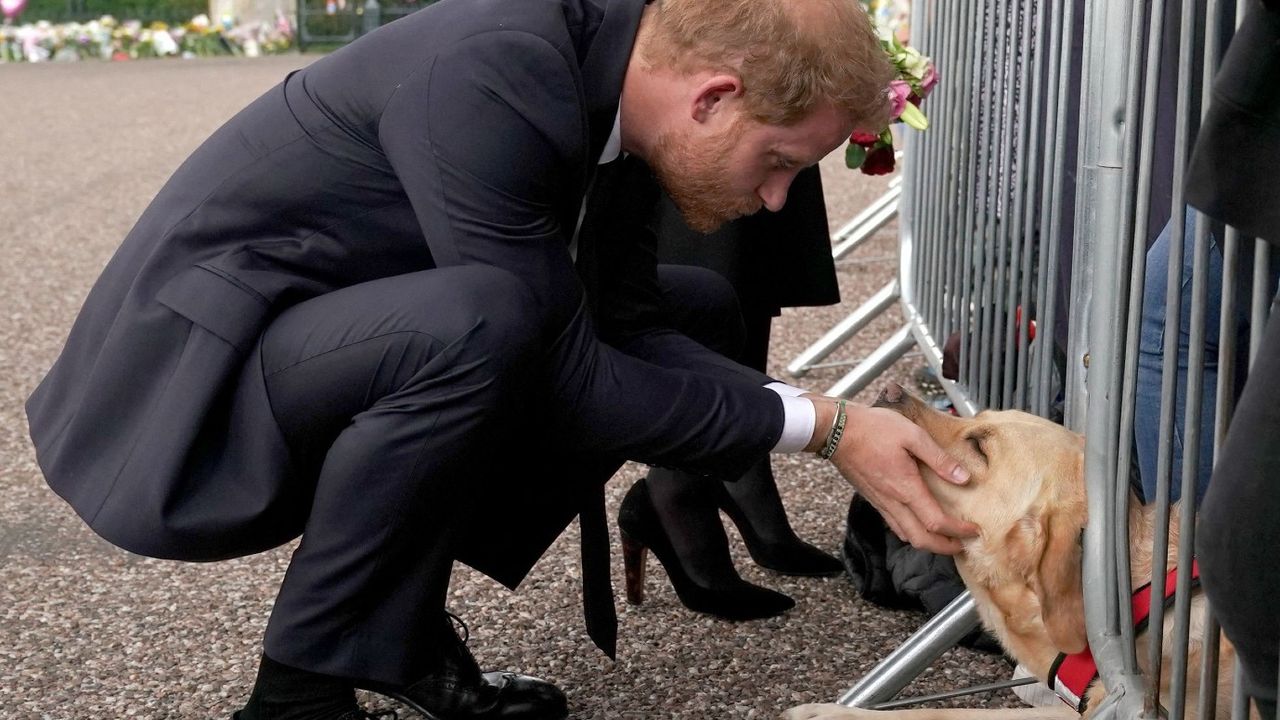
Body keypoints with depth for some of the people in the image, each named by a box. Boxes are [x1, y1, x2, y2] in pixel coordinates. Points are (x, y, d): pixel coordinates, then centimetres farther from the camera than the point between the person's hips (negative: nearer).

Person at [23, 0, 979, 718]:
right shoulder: (488, 78, -29)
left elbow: (627, 329, 3)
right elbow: (572, 386, -25)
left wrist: (833, 423, -7)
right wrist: (818, 426, -20)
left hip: (312, 352, 9)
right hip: (178, 395, -8)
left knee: (632, 376, 4)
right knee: (480, 323, -33)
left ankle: (402, 633, 9)